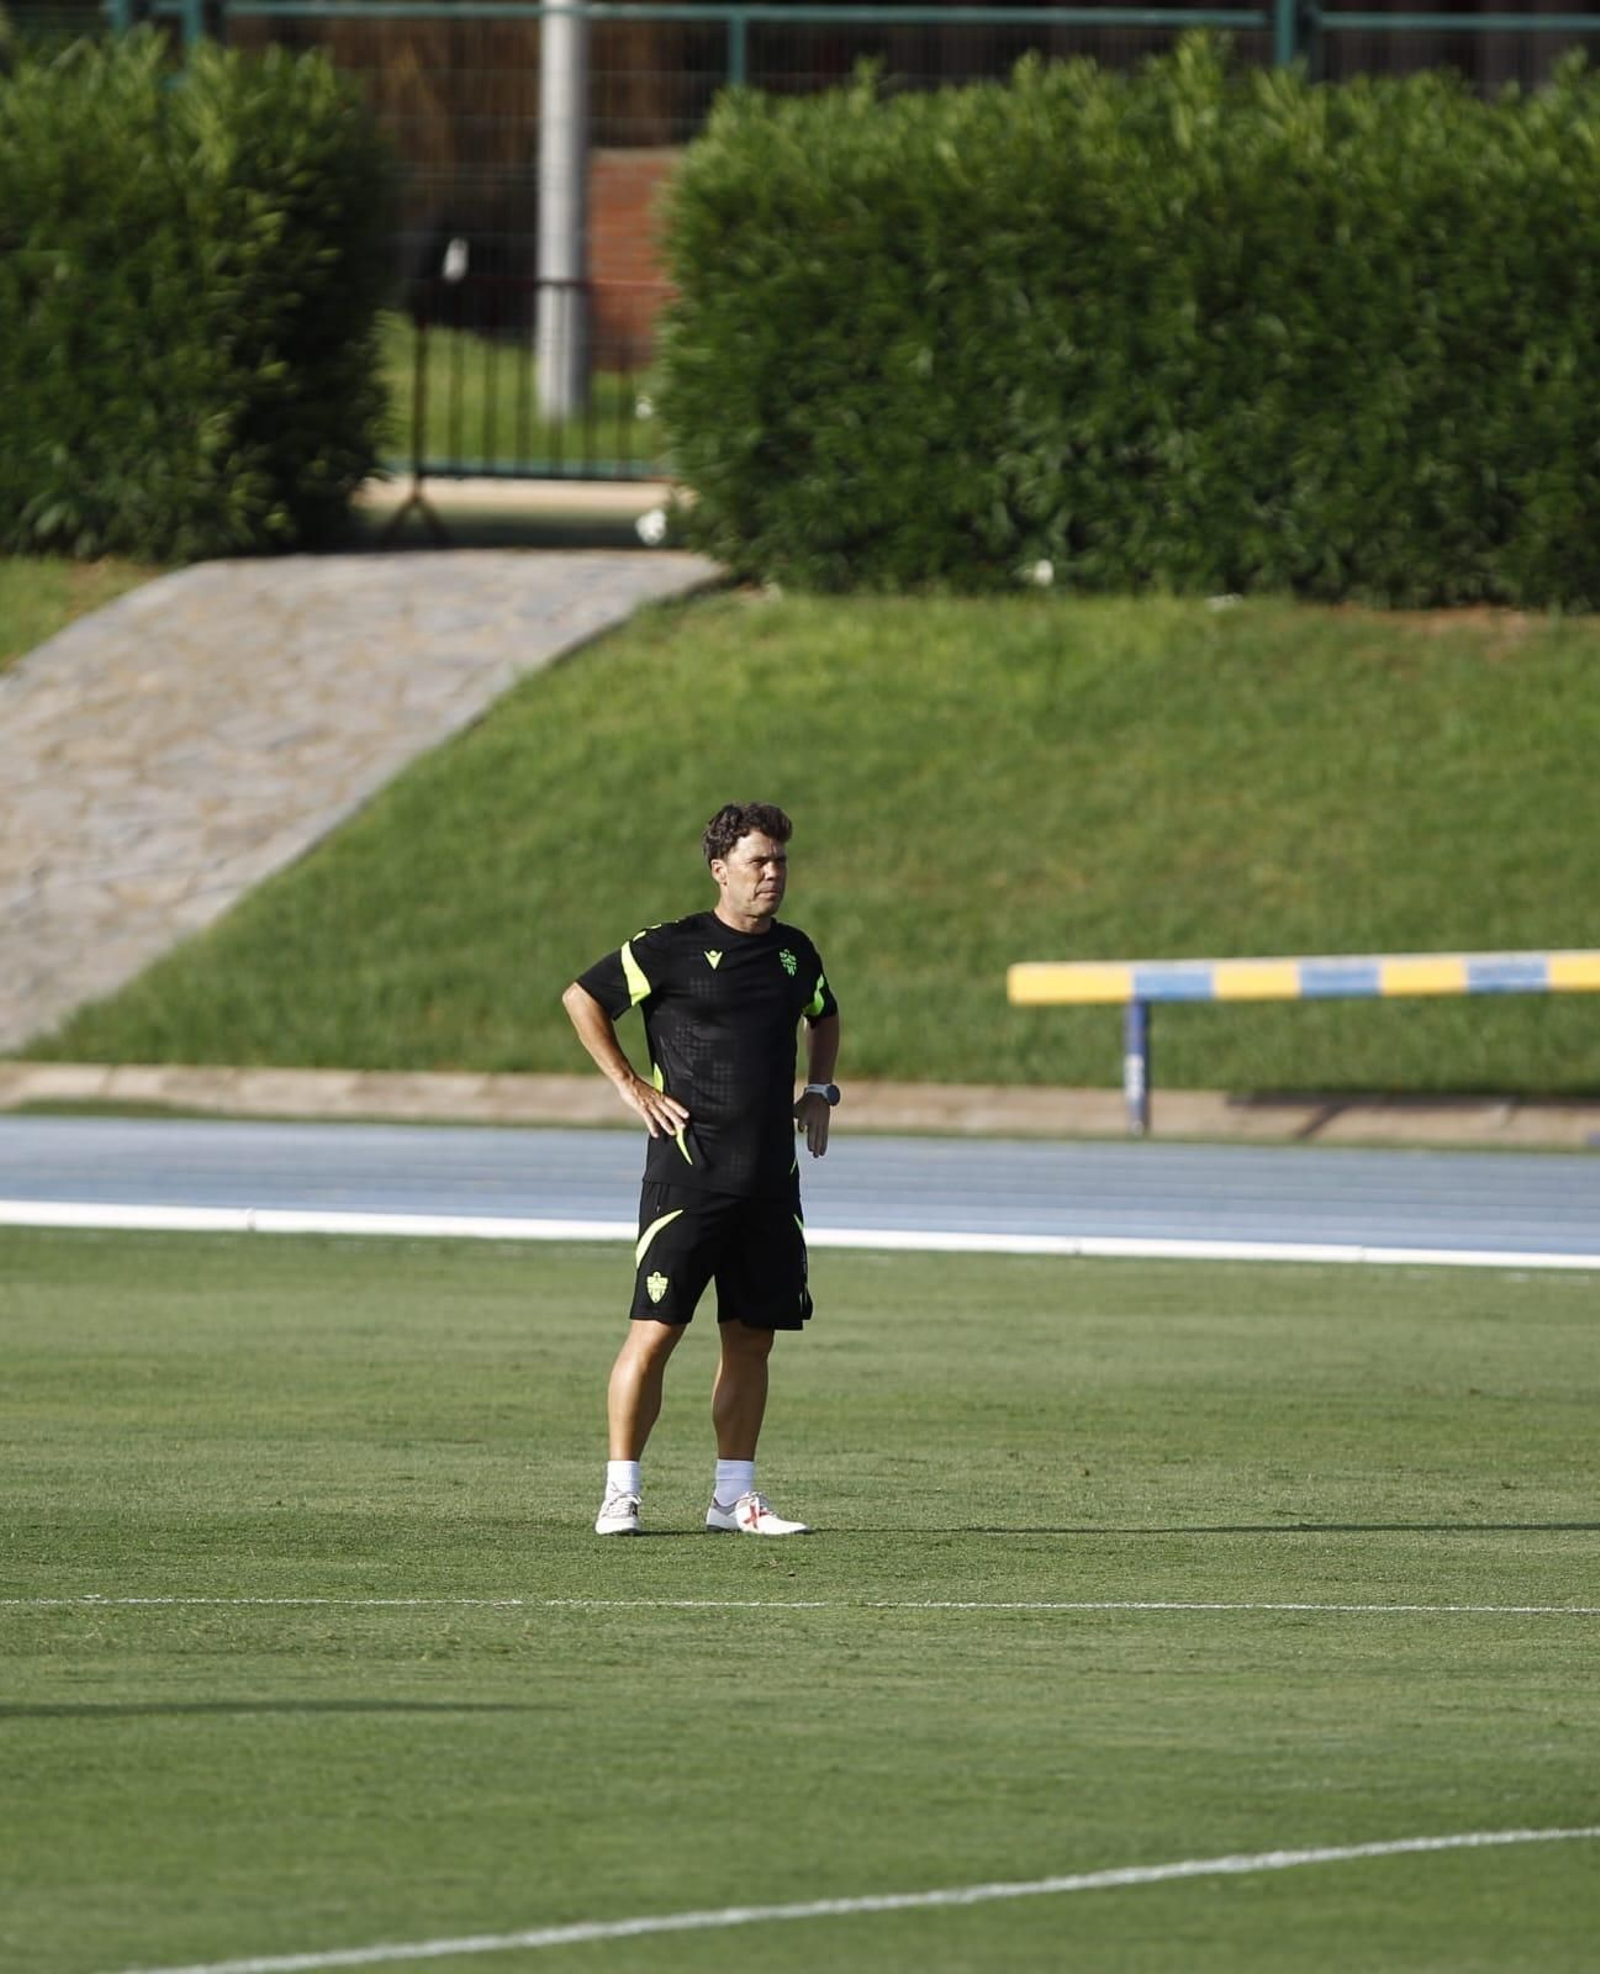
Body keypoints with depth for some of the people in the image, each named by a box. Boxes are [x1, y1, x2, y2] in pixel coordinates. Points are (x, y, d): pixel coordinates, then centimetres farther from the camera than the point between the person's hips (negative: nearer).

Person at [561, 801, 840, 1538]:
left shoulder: (795, 952, 12)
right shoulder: (670, 949, -5)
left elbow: (824, 1016, 33)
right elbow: (581, 998, 2)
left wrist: (820, 1091, 17)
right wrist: (631, 1086, -3)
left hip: (770, 1180, 6)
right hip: (687, 1173, -5)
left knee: (752, 1337, 6)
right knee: (655, 1330, -9)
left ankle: (734, 1494, 14)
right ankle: (620, 1495, -4)